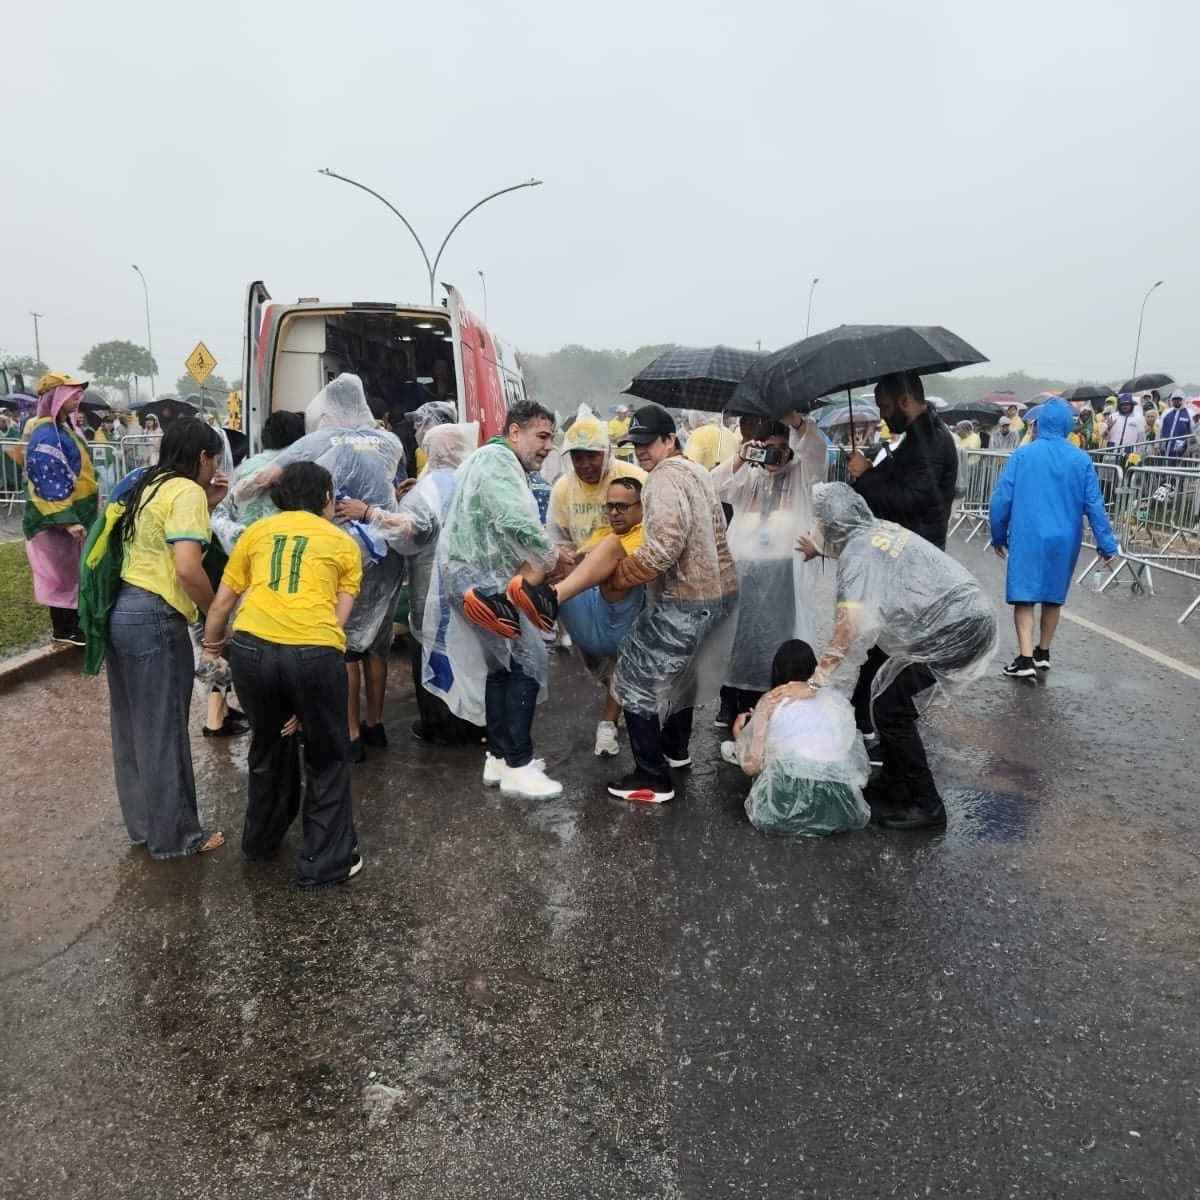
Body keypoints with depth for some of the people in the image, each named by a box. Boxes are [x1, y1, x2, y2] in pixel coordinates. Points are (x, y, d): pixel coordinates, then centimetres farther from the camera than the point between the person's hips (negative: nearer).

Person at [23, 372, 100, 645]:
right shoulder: (45, 434, -19)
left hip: (75, 512, 9)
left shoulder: (63, 427, 12)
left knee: (75, 569, 15)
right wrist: (66, 519, -27)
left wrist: (75, 515, 23)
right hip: (58, 519, -9)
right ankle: (64, 629, 10)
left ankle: (74, 623, 25)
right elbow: (49, 482, -24)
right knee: (63, 571, 0)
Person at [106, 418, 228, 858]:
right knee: (163, 731, 3)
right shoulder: (187, 491, -12)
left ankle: (143, 823, 32)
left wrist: (208, 506, 15)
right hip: (154, 620, -9)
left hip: (122, 613, 9)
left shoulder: (151, 486, 15)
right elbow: (188, 568, -23)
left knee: (133, 727, 18)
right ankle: (174, 835, 16)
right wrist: (217, 614, -9)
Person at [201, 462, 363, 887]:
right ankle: (325, 861, 25)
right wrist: (304, 699, 13)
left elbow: (221, 604, 22)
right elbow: (338, 618, 10)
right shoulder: (344, 543, 17)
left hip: (252, 647, 3)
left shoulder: (256, 531, 21)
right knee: (327, 758, 19)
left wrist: (210, 648, 42)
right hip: (313, 653, -3)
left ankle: (262, 838, 46)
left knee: (268, 744, 28)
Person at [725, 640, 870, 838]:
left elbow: (752, 766, 6)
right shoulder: (835, 698, 16)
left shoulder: (771, 701, 9)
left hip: (786, 807, -2)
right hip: (839, 808, 2)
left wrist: (738, 730, 26)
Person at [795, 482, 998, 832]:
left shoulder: (857, 553, -18)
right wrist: (819, 550, 47)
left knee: (887, 706, -7)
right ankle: (895, 785, 24)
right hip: (960, 616, 10)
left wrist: (815, 682, -31)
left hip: (955, 629, -10)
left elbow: (851, 626, -32)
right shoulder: (880, 528, 9)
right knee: (876, 690, 14)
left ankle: (925, 806, 3)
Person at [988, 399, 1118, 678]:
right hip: (1064, 540, 3)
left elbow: (1001, 498, -5)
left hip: (1027, 538, -3)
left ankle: (1026, 660, -12)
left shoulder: (1023, 455, -6)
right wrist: (1106, 545, 5)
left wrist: (998, 535, 7)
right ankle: (1042, 654, 27)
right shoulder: (1081, 460, -1)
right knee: (1053, 597, 16)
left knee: (1024, 597, -2)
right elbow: (1094, 505, -1)